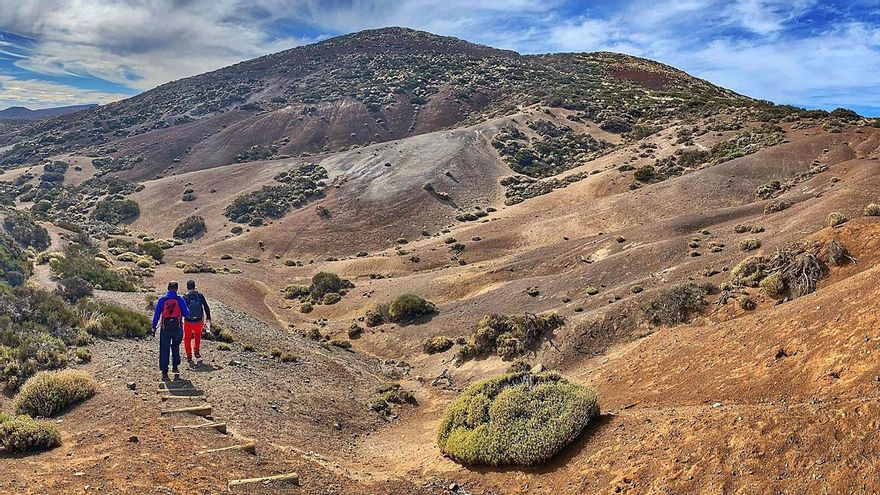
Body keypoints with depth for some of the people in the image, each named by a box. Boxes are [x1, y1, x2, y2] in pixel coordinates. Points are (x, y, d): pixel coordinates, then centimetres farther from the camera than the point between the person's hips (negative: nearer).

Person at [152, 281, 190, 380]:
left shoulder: (162, 300, -2)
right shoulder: (180, 299, -4)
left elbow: (156, 314, -1)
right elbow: (186, 314, -2)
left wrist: (154, 327, 7)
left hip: (165, 328, 0)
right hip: (177, 328, 0)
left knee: (164, 350, 5)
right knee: (175, 347, 23)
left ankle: (164, 372, 4)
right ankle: (175, 367, 19)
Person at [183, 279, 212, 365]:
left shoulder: (184, 297, -9)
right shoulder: (200, 295, -6)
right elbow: (206, 307, 0)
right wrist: (208, 317, 13)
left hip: (188, 322, -1)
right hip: (199, 321, 1)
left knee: (187, 339, 19)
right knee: (198, 335, 31)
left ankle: (189, 357, 21)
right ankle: (197, 352, 29)